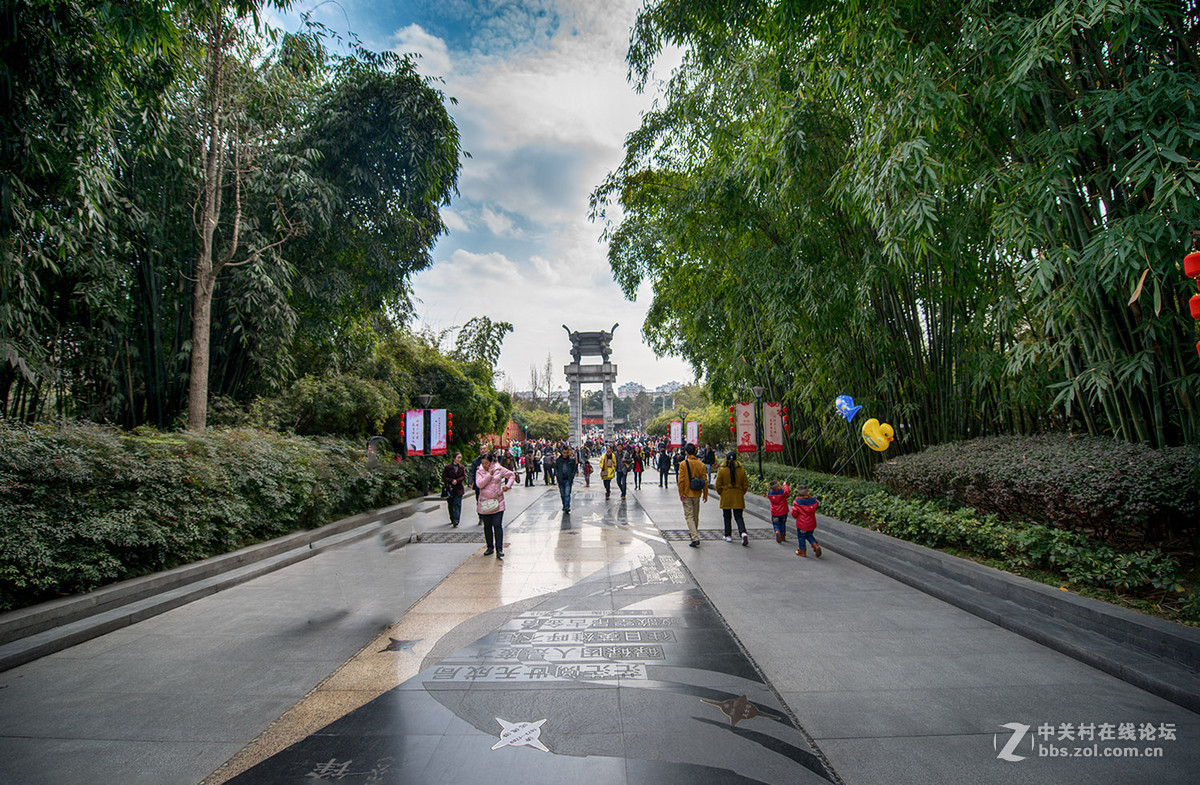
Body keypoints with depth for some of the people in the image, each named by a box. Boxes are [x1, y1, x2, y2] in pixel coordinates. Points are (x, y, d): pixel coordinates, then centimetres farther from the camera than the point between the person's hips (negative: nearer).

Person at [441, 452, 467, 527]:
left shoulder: (462, 467, 6)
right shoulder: (448, 467, -2)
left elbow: (464, 477, 1)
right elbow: (444, 477, -2)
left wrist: (457, 481, -15)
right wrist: (451, 480, -14)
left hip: (459, 489, 1)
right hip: (450, 489, 0)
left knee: (457, 504, -8)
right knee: (450, 505, 8)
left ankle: (456, 520, -13)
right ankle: (452, 520, 23)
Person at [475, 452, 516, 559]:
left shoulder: (499, 469, 1)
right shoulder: (480, 472, 0)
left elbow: (512, 475, 14)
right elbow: (479, 484, -16)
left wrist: (508, 485, 0)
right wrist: (489, 474, -17)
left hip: (498, 502, -1)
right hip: (484, 503, 1)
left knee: (498, 525, -7)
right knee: (487, 526, 10)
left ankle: (499, 549, -5)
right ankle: (490, 547, 24)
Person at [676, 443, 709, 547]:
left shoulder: (683, 464, -11)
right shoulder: (701, 464, -1)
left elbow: (681, 480, -14)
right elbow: (704, 481, 1)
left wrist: (681, 493, -8)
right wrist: (705, 494, 9)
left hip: (687, 494, -4)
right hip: (697, 494, 4)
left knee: (689, 516, -2)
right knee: (695, 515, 19)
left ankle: (695, 538, -13)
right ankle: (694, 532, 36)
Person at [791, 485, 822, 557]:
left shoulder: (797, 503, -20)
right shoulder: (813, 501, -10)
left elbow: (794, 514, -13)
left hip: (801, 524, -4)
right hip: (811, 524, 4)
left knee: (801, 537, 14)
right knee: (809, 536, 24)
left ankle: (802, 551, 22)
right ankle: (816, 545, 5)